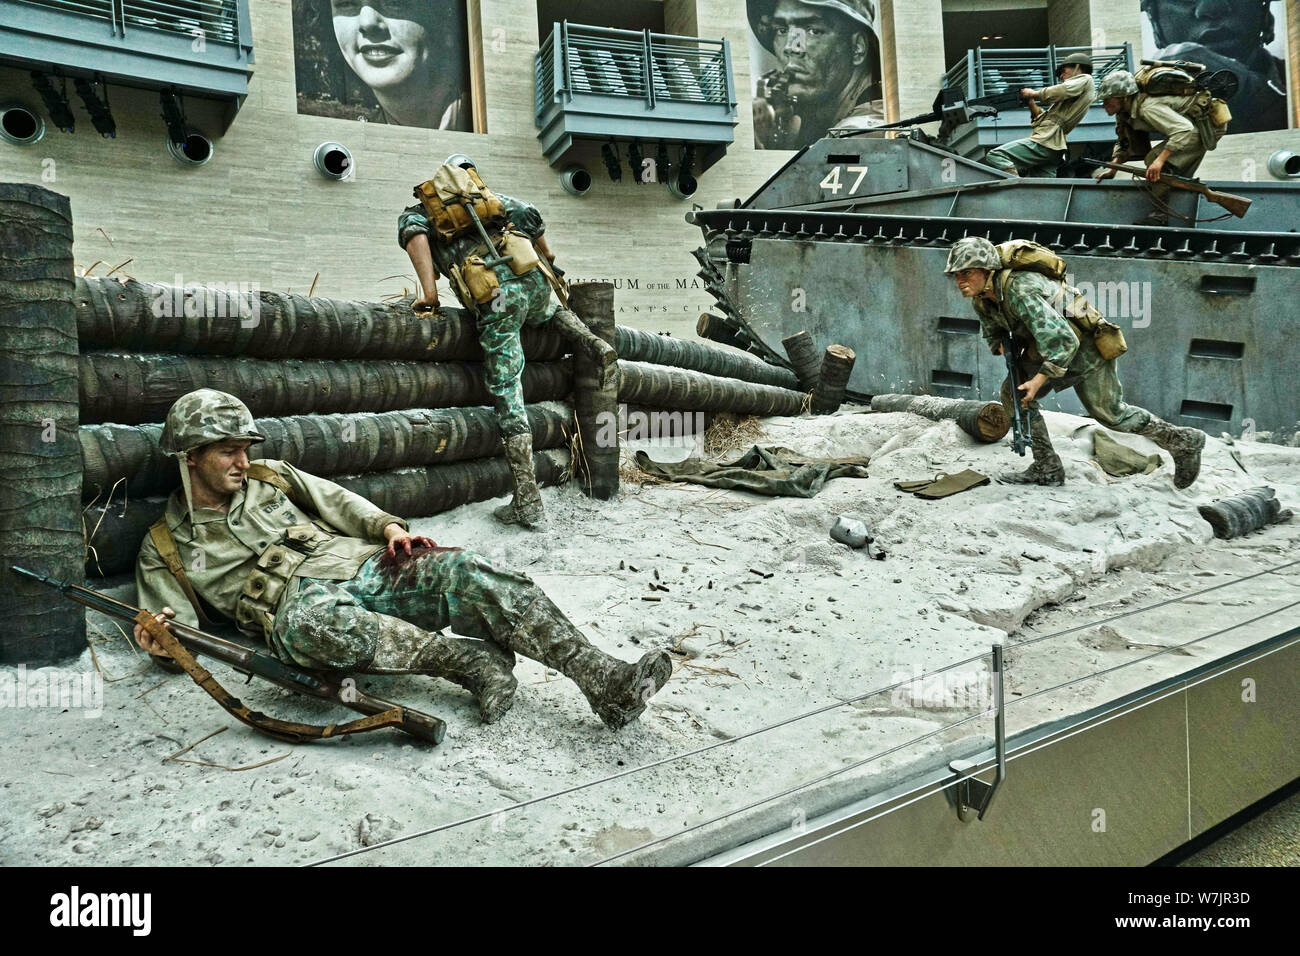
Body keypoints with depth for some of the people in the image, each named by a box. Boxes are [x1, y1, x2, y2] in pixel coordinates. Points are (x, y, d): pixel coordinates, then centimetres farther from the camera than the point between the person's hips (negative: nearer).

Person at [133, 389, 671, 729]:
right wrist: (163, 637, -15)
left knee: (463, 574, -25)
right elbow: (179, 622, 10)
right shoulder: (164, 548, 15)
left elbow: (336, 501, 19)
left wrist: (388, 526, 0)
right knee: (307, 623, -43)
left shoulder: (269, 478, 21)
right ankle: (474, 662, -36)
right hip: (297, 603, -3)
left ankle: (605, 682, -34)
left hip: (360, 565, 4)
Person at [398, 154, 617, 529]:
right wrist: (546, 254, 34)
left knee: (507, 397, -1)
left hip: (495, 295, -4)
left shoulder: (417, 210, 22)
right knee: (549, 311, 42)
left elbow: (414, 231, -2)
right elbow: (527, 213, 16)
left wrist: (430, 293, -5)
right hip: (532, 276, 4)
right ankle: (595, 347, 13)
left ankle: (528, 503, -3)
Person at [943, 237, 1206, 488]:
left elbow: (1063, 341, -38)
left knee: (1111, 414, 1)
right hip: (1045, 350, 9)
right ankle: (1047, 468, 1)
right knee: (1013, 392, -5)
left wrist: (1039, 379, -35)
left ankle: (1184, 442, 21)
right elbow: (993, 334, 13)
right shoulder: (981, 300, -8)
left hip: (1084, 348, -8)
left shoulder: (1020, 290, -36)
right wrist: (1003, 345, -9)